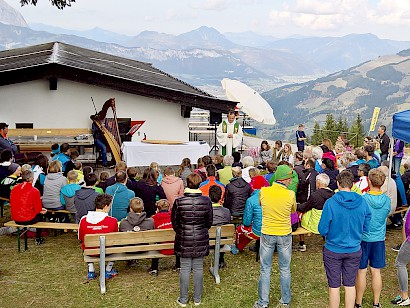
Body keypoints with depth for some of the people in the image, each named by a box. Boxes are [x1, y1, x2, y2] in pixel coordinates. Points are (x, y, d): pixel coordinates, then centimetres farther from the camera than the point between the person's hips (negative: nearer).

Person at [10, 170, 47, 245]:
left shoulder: (14, 188, -1)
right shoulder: (34, 191, -16)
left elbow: (12, 204, 13)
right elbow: (38, 210, -12)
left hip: (15, 219, 5)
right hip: (28, 220, -5)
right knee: (40, 215, 26)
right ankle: (38, 239, 28)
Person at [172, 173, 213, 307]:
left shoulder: (179, 202, -13)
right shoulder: (206, 201, -9)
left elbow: (174, 223, -3)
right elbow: (209, 222, 1)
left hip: (184, 240, -1)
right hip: (201, 240, 1)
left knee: (185, 268, 9)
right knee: (198, 268, 11)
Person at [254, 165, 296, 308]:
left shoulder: (263, 191, -12)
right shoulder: (290, 194, -14)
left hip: (267, 235, 0)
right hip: (285, 235, 0)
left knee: (265, 270, 12)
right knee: (285, 270, 15)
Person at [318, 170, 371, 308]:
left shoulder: (330, 203, -18)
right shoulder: (362, 202, -8)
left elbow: (322, 230, -14)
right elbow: (366, 227, 1)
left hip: (333, 251, -3)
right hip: (354, 250, 3)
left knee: (334, 286, 10)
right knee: (350, 285, 15)